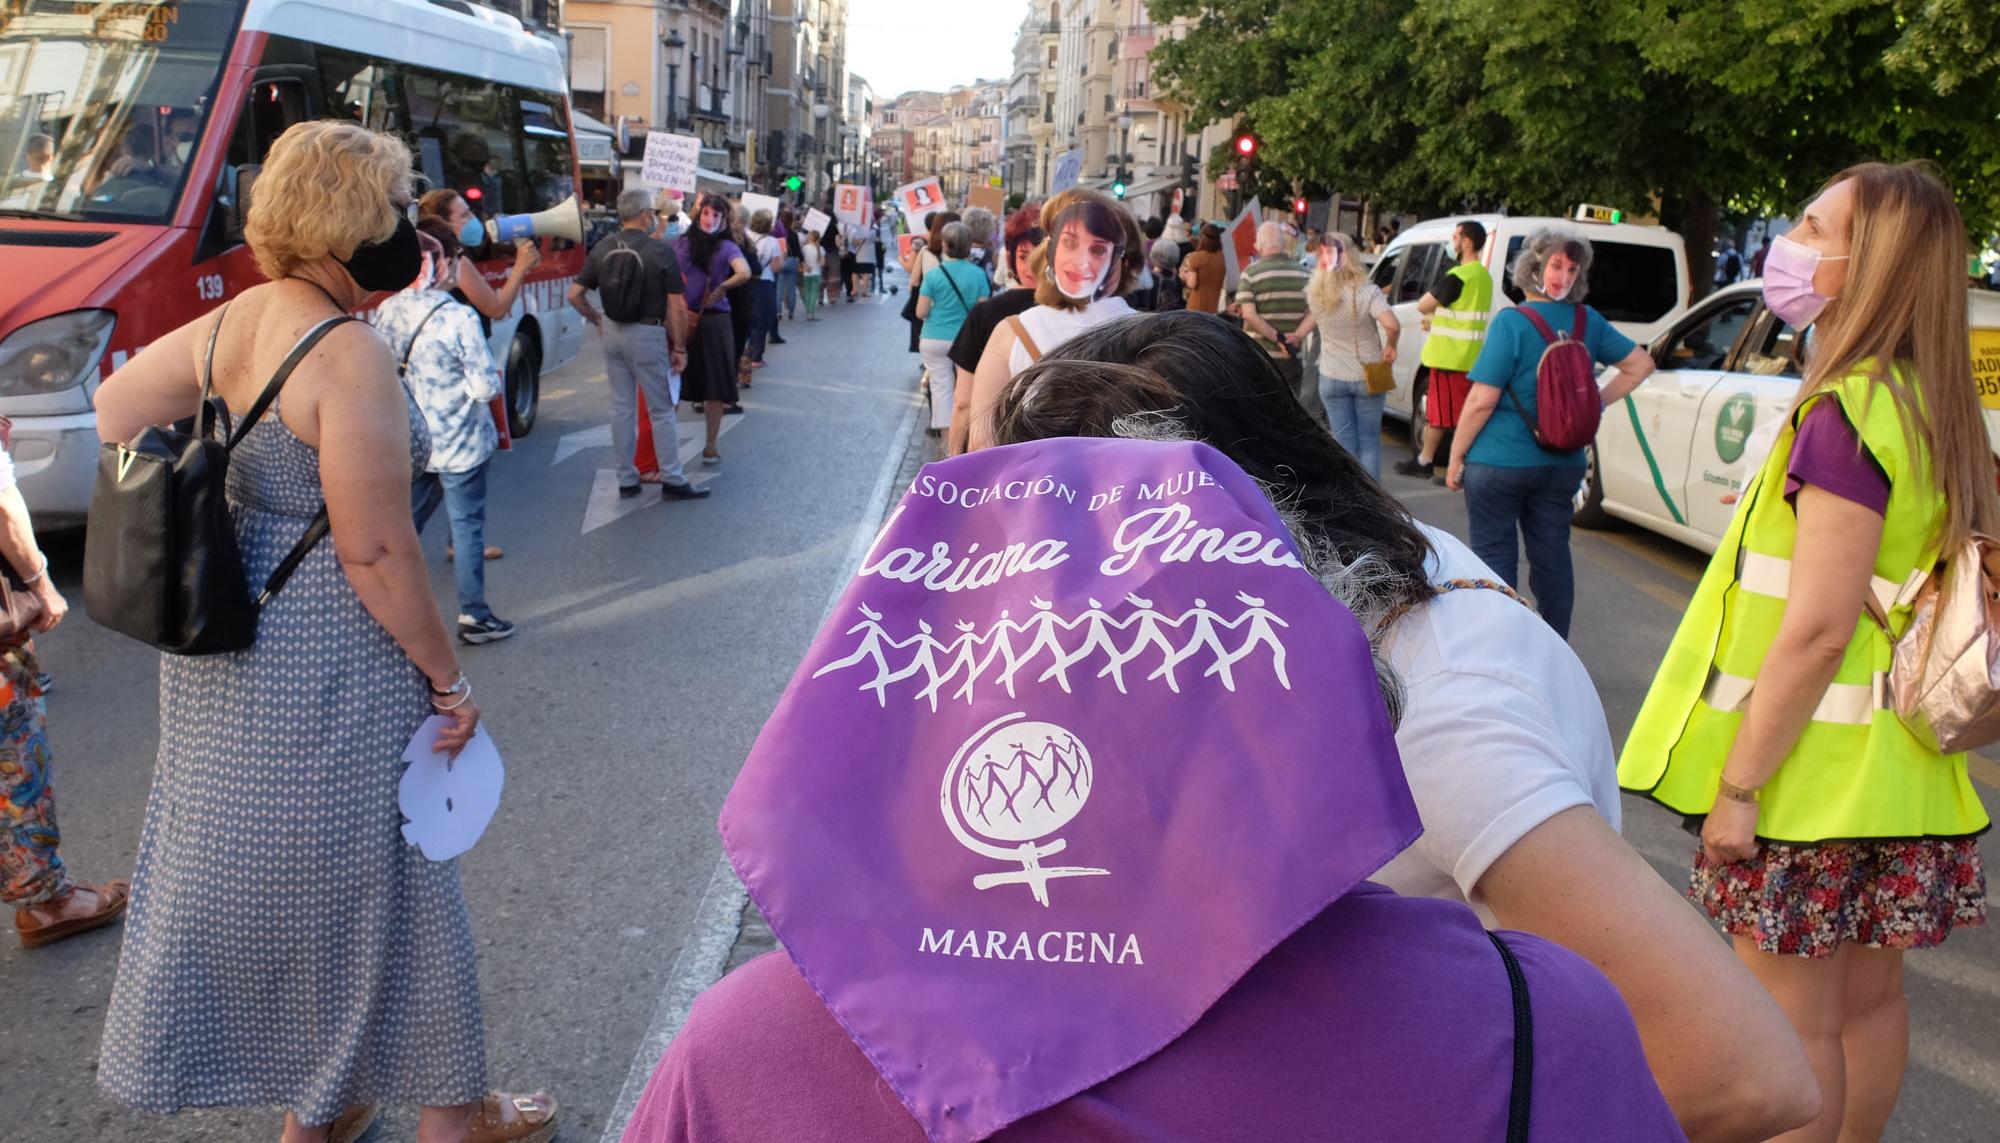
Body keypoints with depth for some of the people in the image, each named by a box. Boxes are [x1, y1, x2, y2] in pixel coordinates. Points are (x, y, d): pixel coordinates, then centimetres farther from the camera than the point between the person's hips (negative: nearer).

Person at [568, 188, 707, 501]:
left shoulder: (602, 248, 2)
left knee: (622, 409, 13)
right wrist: (680, 348, -6)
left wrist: (597, 320, 18)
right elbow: (677, 306, -13)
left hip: (612, 333, 5)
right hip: (647, 335, -5)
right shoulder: (660, 251, -13)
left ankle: (627, 480, 20)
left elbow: (575, 294, 3)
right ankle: (672, 481, 10)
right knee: (662, 411, 5)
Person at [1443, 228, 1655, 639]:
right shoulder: (1590, 323, 3)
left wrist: (1455, 457, -8)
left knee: (1495, 558, 3)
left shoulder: (1511, 323, -15)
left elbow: (1482, 401, -17)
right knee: (1552, 557, 13)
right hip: (1563, 464, 6)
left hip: (1500, 463, -5)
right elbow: (1641, 364, 14)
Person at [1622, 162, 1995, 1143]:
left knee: (1791, 1024, 3)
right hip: (1887, 771, 9)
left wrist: (1736, 784, -19)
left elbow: (1818, 628, -24)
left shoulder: (1847, 412, -20)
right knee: (1867, 1000, 19)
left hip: (1810, 775, -9)